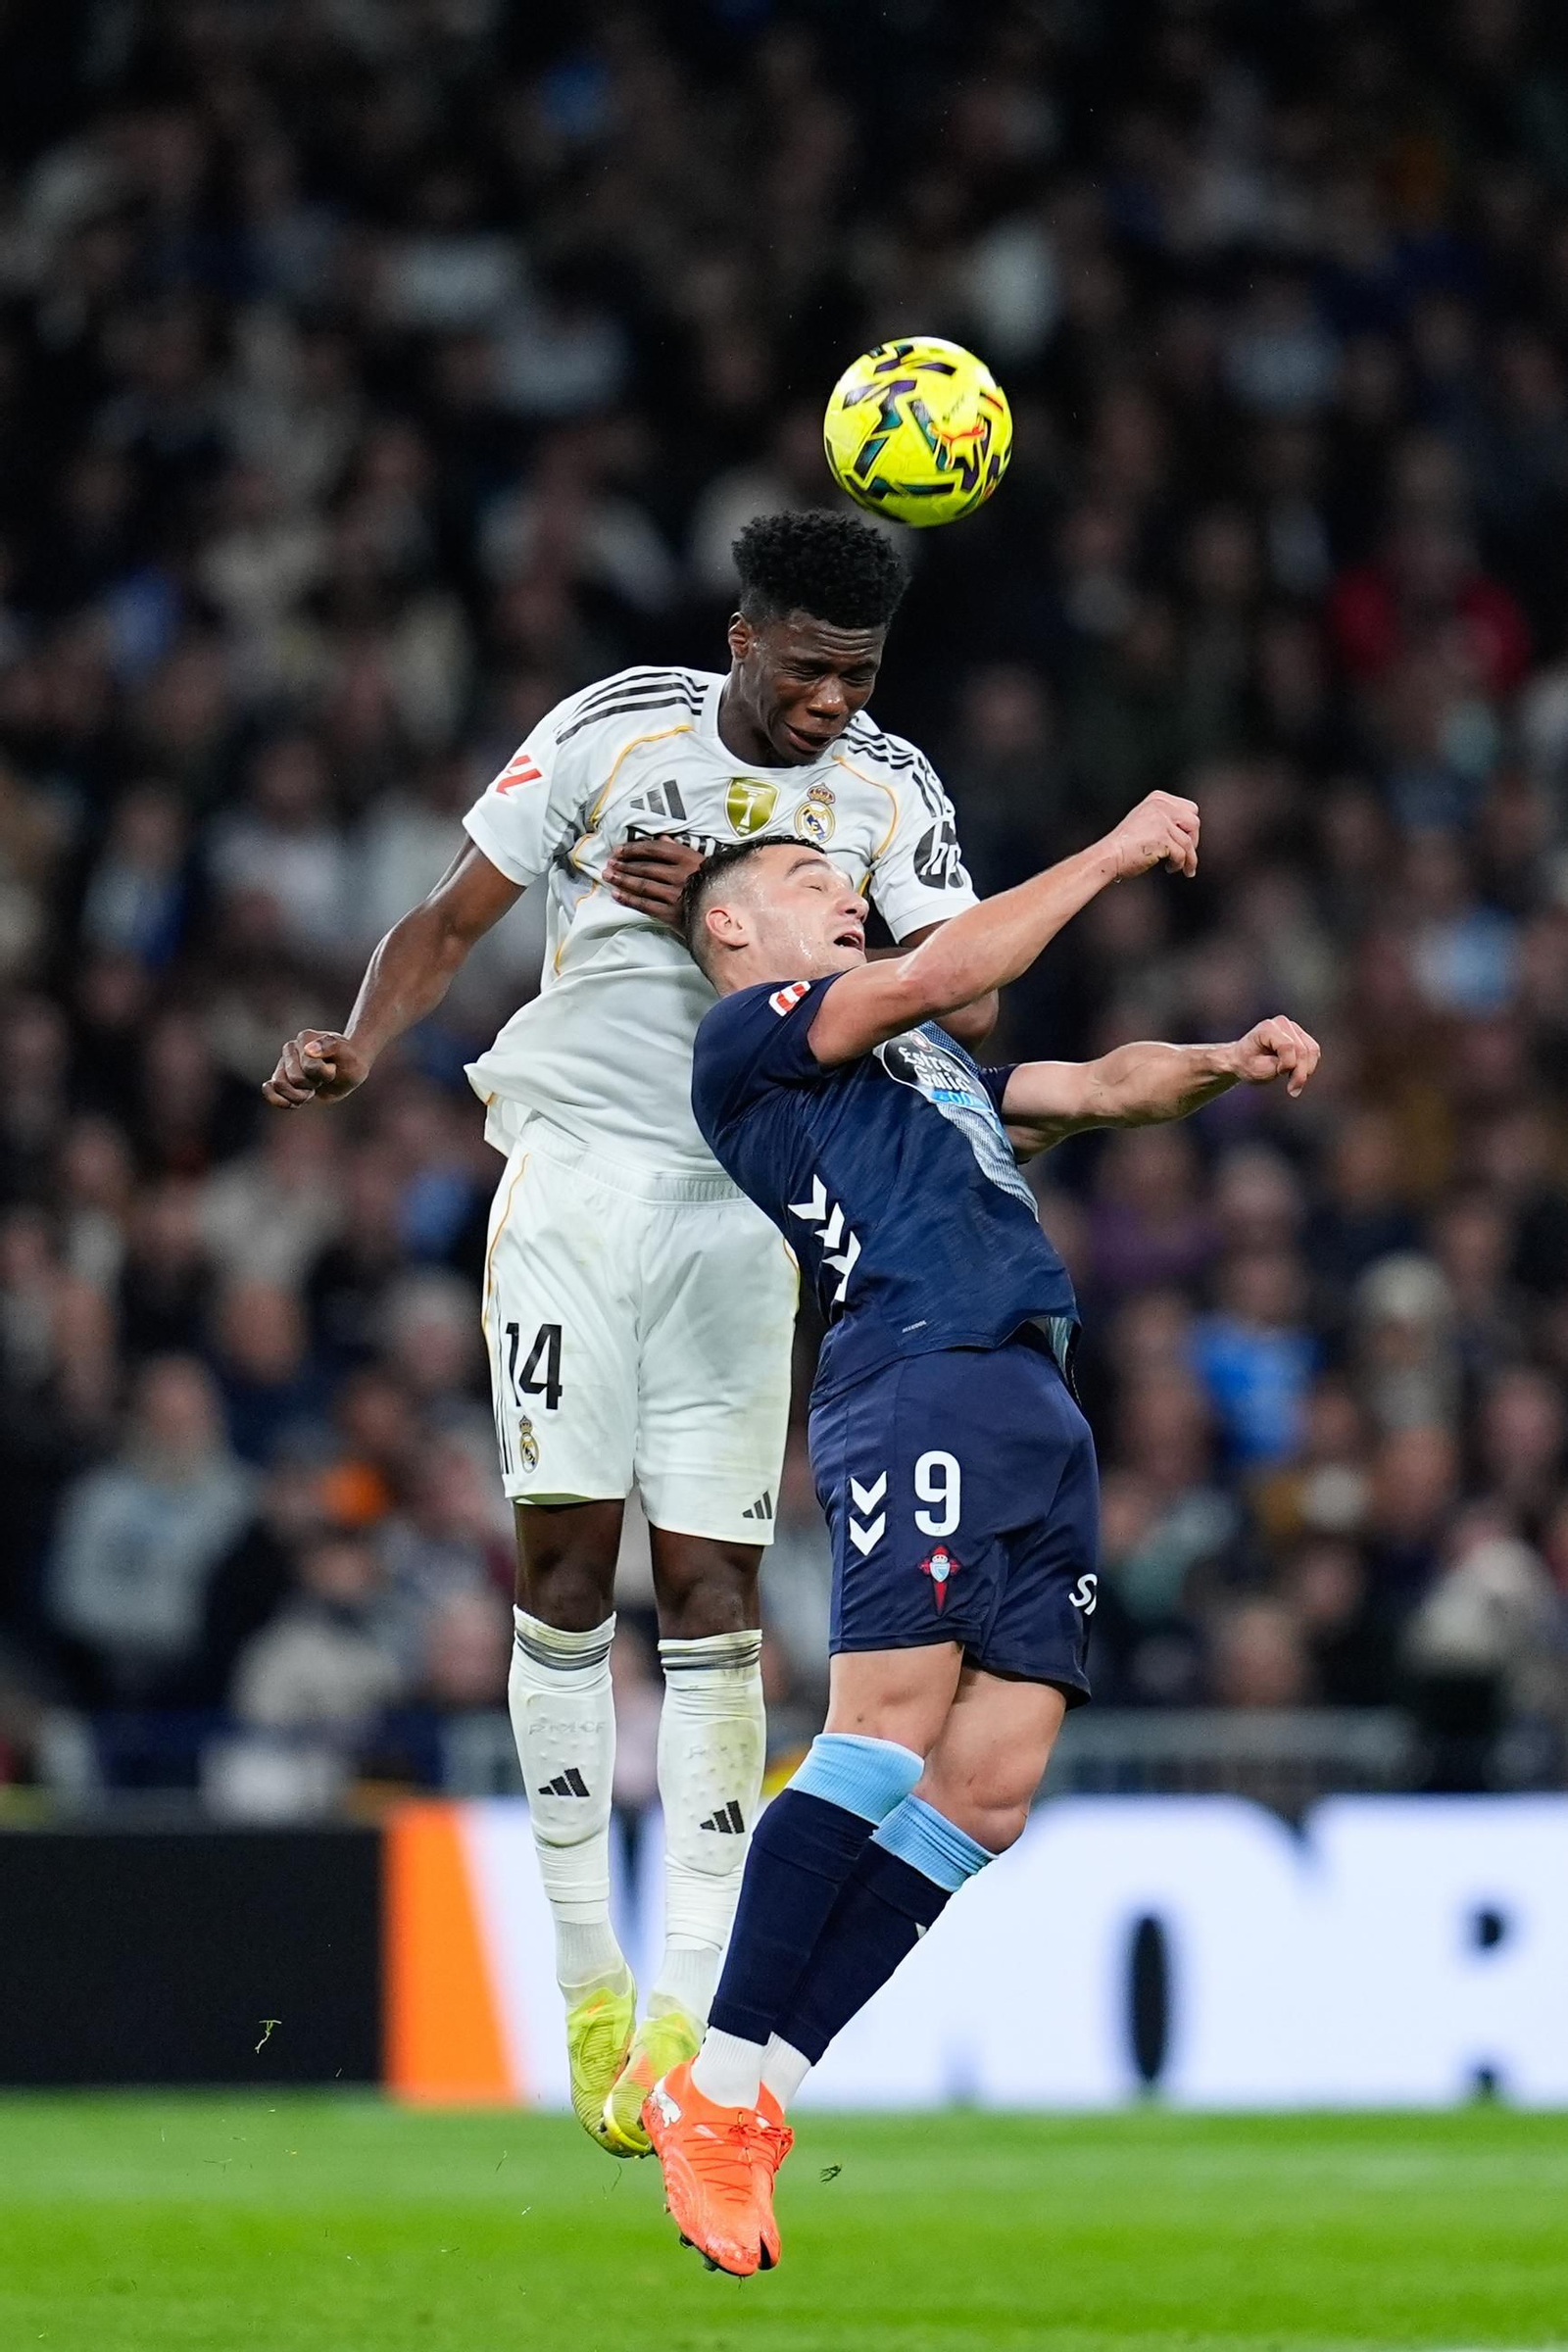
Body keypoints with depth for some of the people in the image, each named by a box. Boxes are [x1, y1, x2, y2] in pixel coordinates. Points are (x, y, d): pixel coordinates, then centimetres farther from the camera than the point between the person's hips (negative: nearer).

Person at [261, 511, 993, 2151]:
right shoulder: (614, 730, 2)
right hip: (576, 1169, 0)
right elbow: (453, 919, 8)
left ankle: (682, 2016, -4)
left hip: (750, 1203, 0)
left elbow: (958, 994, -9)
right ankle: (587, 1981, 2)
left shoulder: (891, 796, 4)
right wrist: (357, 1046, -11)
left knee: (710, 1587, -5)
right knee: (563, 1551, -7)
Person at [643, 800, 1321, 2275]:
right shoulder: (742, 1036, 8)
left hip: (1040, 1420, 8)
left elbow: (1099, 1089, 31)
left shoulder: (922, 1064, 33)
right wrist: (1113, 855, 3)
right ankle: (715, 2091, -20)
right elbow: (934, 976, -4)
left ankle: (754, 2097, -5)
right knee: (890, 1732, -20)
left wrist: (1226, 1063, 10)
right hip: (920, 1389, -8)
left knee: (989, 1785, -3)